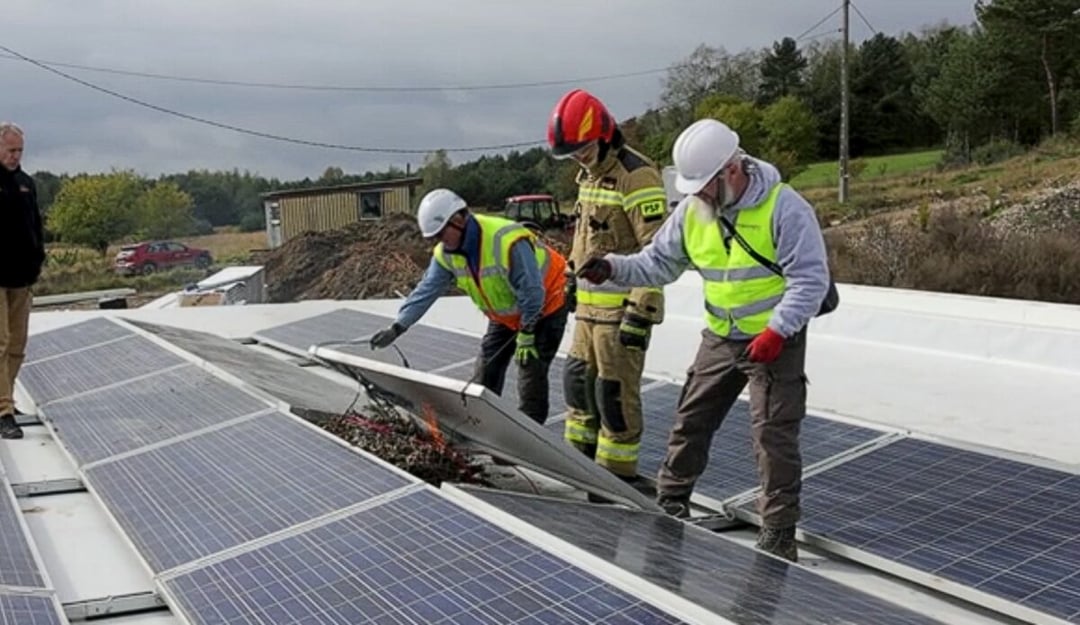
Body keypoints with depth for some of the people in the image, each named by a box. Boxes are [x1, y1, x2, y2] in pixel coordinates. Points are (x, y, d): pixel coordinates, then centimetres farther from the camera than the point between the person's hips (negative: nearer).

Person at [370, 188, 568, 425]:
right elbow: (426, 290, -7)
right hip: (504, 315, 8)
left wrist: (526, 335, -23)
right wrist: (397, 327, -15)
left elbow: (532, 292, -30)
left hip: (544, 309, -7)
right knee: (486, 372, 5)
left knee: (531, 375, -12)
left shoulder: (507, 241, -36)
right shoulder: (446, 252, -11)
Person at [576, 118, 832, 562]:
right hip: (719, 338, 6)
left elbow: (810, 278, -19)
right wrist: (613, 268, -12)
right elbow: (658, 262, 5)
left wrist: (777, 330, -28)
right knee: (690, 421, 13)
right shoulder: (692, 210, -2)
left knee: (774, 435, -5)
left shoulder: (783, 207, -19)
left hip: (775, 340, -6)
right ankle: (670, 504, 31)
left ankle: (779, 533, 6)